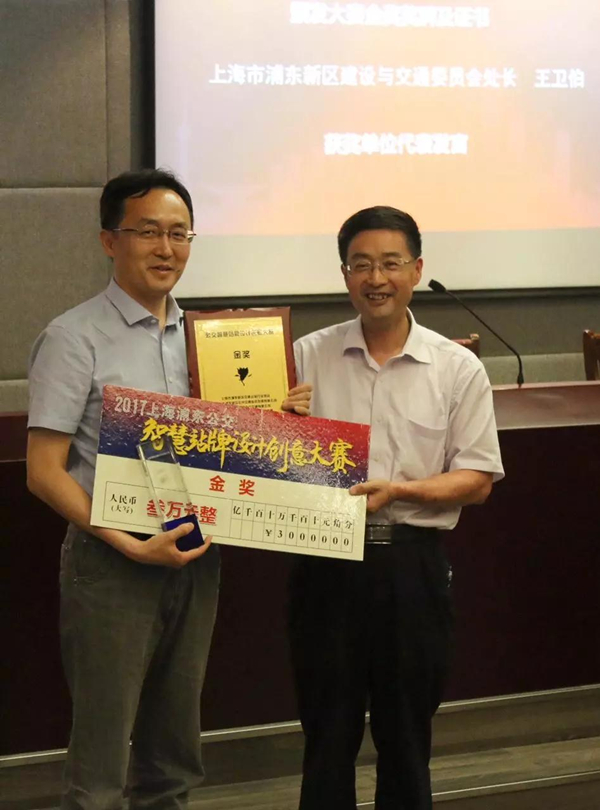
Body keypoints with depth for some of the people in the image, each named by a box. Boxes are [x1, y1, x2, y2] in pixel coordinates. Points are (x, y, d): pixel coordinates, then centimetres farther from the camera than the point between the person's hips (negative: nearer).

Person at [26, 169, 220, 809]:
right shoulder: (74, 339, -8)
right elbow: (44, 472, -11)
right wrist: (131, 545, -19)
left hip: (194, 558, 6)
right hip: (110, 564, -6)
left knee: (173, 755, 15)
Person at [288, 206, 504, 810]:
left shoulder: (457, 369, 1)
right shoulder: (307, 358, 3)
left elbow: (476, 481, 0)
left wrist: (398, 491, -15)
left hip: (413, 562, 0)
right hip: (326, 561, 0)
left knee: (406, 732, 10)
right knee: (328, 731, 8)